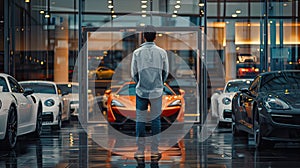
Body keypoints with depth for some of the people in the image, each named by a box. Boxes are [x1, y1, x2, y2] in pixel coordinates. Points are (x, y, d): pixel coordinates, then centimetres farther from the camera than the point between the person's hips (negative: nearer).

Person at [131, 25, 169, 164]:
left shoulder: (137, 53, -4)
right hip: (157, 91, 0)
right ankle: (154, 152, 8)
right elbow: (165, 72, 5)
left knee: (140, 120, 6)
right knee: (156, 119, 8)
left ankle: (140, 152, 7)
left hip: (141, 91, 0)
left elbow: (134, 74, 2)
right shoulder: (162, 52, -3)